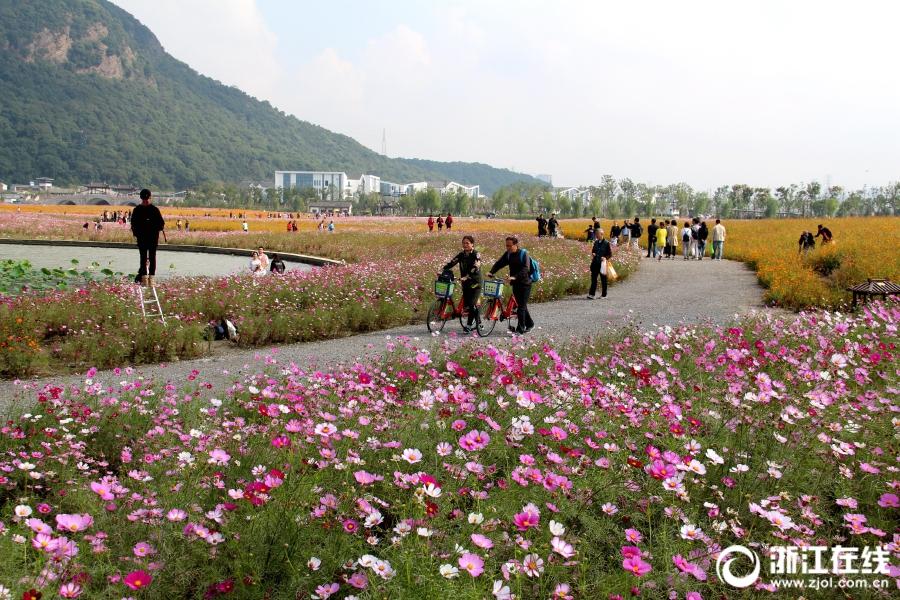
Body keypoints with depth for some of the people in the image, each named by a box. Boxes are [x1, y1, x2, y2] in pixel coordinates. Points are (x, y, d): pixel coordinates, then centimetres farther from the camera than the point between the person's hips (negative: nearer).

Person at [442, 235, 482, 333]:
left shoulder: (476, 255, -11)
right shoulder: (461, 255, 6)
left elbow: (475, 268, -25)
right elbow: (451, 263, -2)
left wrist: (466, 277, -37)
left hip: (476, 283, -6)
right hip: (465, 283, 6)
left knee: (472, 304, -16)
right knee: (466, 305, 7)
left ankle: (469, 325, -8)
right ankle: (478, 321, 24)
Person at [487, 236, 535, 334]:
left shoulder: (523, 253, -13)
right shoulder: (508, 254, 5)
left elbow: (526, 268, -24)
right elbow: (499, 263, -2)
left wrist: (515, 277, -35)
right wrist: (491, 272, -20)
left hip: (525, 283, -6)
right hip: (515, 283, 7)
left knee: (521, 306, -8)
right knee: (521, 305, 15)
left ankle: (520, 329, -4)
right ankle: (530, 324, 30)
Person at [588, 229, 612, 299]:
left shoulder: (607, 243, -7)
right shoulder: (596, 242, 9)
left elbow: (610, 254, -4)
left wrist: (605, 258, -21)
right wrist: (593, 253, 0)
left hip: (602, 264, -5)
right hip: (595, 263, 5)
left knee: (603, 280, 7)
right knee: (593, 279, -1)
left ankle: (603, 294, 16)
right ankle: (592, 294, -3)